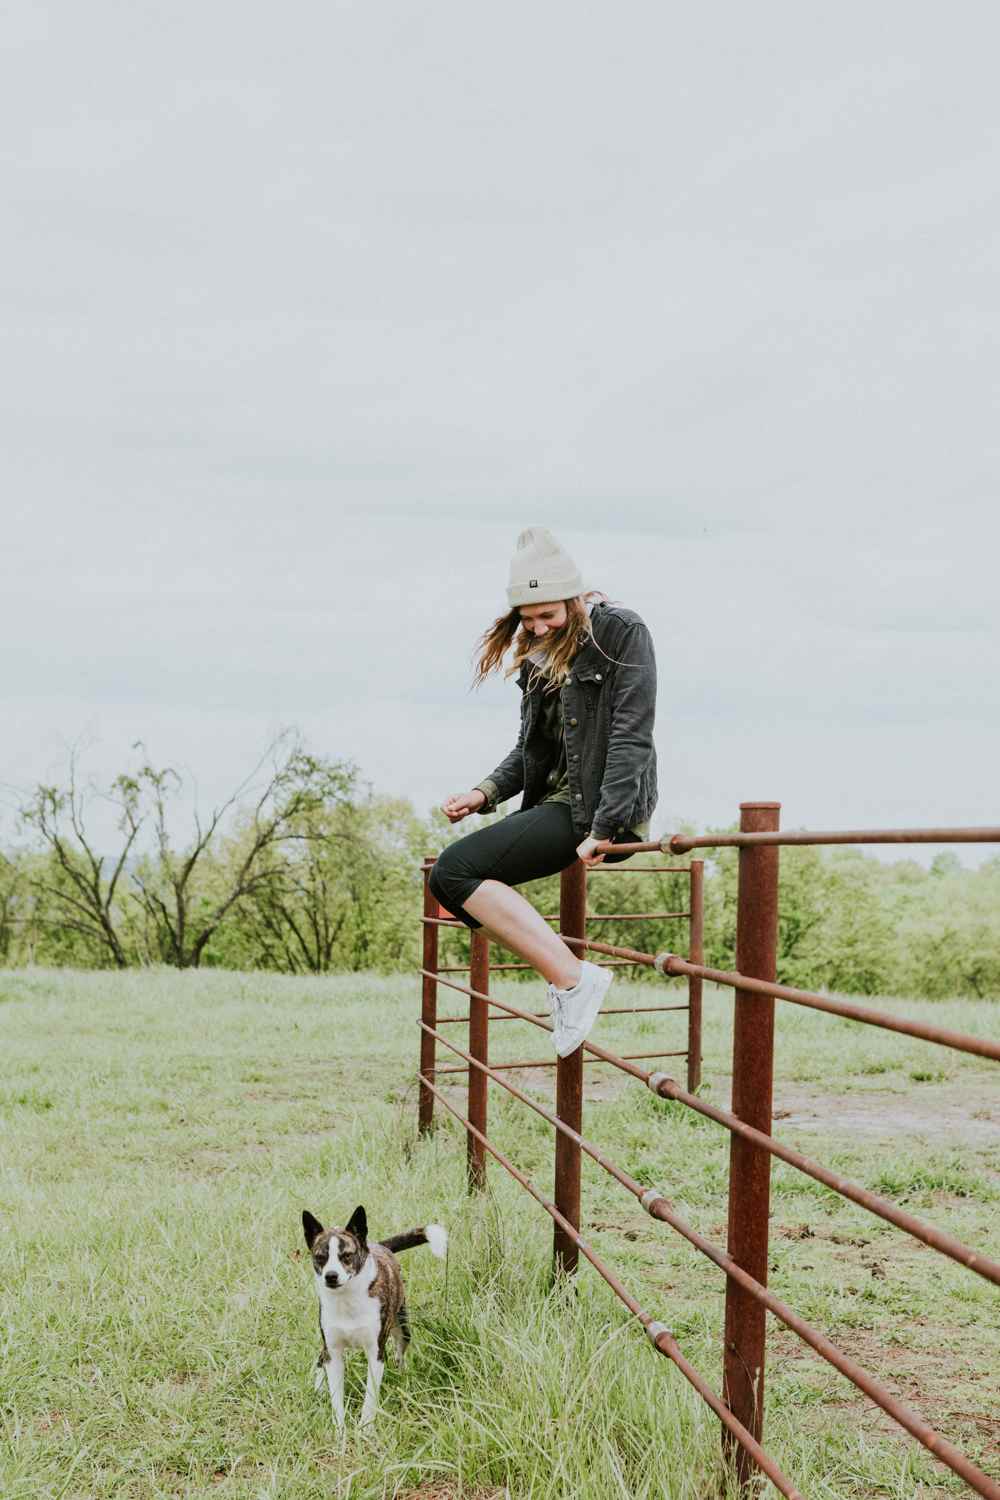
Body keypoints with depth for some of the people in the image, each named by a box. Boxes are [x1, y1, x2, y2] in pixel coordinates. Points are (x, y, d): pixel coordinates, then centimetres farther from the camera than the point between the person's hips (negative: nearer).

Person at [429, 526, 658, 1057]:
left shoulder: (621, 634, -9)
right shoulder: (541, 653, 14)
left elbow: (631, 737, -17)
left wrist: (604, 828, -23)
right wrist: (485, 793, 1)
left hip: (605, 806, -9)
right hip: (556, 802, 9)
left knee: (456, 869, -19)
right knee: (451, 880, 7)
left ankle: (574, 979, -20)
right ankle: (567, 980, -2)